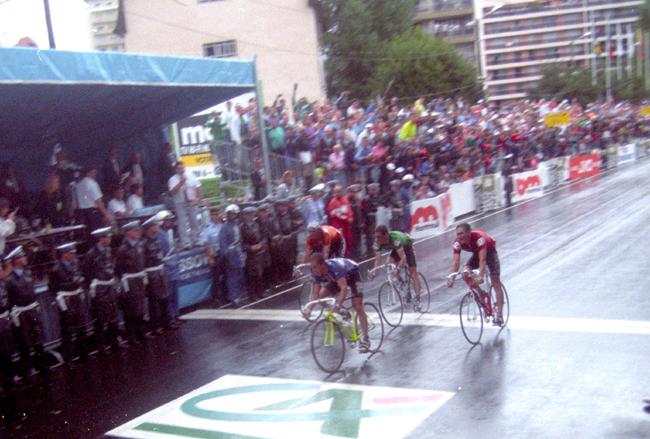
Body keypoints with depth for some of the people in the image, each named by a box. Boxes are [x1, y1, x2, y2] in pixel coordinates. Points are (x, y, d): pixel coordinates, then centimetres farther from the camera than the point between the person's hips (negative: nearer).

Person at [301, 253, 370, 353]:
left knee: (358, 306, -18)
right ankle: (343, 312, 7)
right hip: (336, 280, 6)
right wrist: (308, 309, -33)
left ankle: (365, 339, -9)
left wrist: (338, 305, -59)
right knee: (321, 295, -14)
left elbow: (344, 288, -47)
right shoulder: (316, 273, -23)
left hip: (352, 276, -6)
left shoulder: (334, 267, -42)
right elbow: (315, 293, -19)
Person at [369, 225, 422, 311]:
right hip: (395, 249, 5)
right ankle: (402, 283, 1)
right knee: (388, 263, -22)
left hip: (407, 246, -5)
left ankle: (417, 301, -10)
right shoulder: (377, 243, -28)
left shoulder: (395, 239, -43)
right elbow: (378, 260, -26)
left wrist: (398, 269, -60)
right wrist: (373, 273, -39)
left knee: (413, 272, -10)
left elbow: (403, 257, -46)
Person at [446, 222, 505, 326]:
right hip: (476, 253, 4)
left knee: (496, 282, -12)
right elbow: (456, 262, -29)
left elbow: (482, 259, -46)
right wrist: (452, 279, -42)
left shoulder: (479, 238, -38)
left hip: (489, 252, -4)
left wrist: (481, 276, -59)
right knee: (465, 274, -22)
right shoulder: (458, 243, -25)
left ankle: (499, 315, -10)